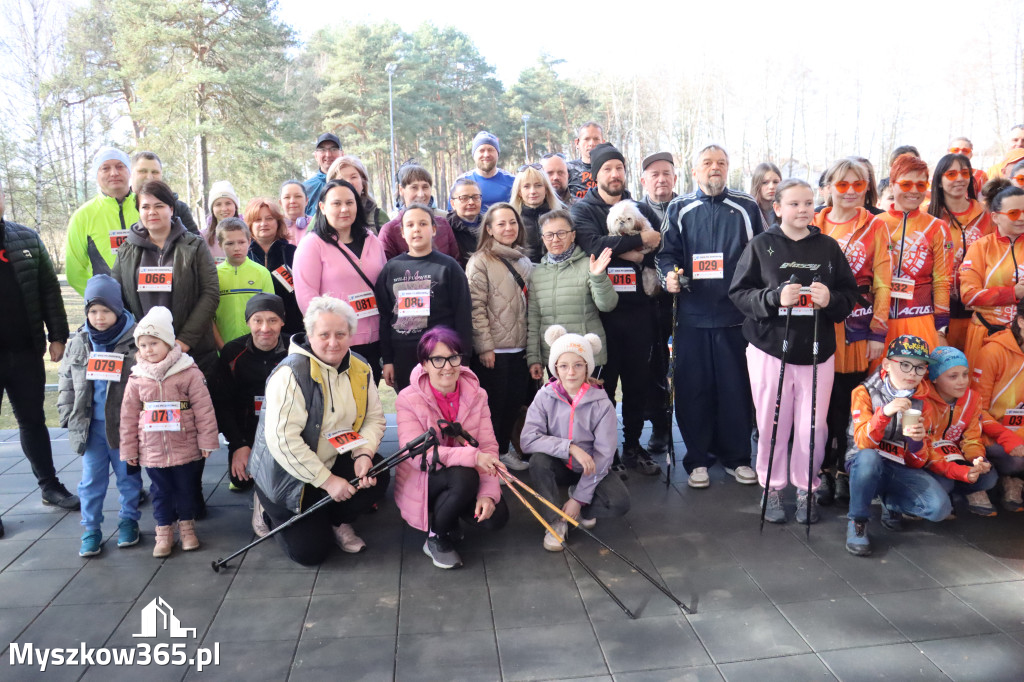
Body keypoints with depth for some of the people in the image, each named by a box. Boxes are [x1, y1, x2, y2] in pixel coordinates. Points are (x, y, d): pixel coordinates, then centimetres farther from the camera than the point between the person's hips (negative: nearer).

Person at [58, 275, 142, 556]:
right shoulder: (78, 343, 4)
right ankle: (90, 529, 23)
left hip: (125, 426, -3)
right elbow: (67, 383, 13)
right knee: (91, 480, 11)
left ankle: (128, 520, 29)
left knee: (128, 476, 12)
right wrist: (68, 416, 7)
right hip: (89, 426, 3)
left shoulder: (135, 341, -9)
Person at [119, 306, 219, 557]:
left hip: (186, 449, -2)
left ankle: (186, 525, 31)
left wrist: (207, 442, -8)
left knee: (186, 489, 12)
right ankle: (164, 531, 28)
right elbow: (128, 417, 5)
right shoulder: (137, 379, -1)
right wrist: (129, 449, 6)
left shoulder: (189, 373, -10)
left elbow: (203, 410, -8)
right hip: (152, 451, 2)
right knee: (161, 492, 14)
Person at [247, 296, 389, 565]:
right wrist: (327, 480, -25)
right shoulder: (292, 373, -24)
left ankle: (337, 521, 10)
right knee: (310, 552, -8)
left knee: (377, 477, -21)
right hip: (286, 475, -5)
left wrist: (363, 454, -21)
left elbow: (374, 418, 0)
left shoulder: (359, 369, -2)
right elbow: (282, 440, -28)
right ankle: (270, 512, 24)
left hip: (336, 460, 5)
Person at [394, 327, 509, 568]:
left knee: (496, 517, -19)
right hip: (422, 483, -4)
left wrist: (488, 493, -25)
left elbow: (488, 446, -9)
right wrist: (472, 456, -36)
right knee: (464, 477, -33)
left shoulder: (477, 395, -6)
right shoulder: (408, 399, -17)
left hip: (464, 484, 4)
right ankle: (436, 538, -5)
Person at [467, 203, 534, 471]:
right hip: (494, 350, -6)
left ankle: (504, 449, 31)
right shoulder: (480, 261, -8)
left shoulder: (524, 261, 12)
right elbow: (476, 307, -13)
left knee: (516, 401, 13)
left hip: (520, 348, 6)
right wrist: (484, 347, -17)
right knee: (494, 404, 4)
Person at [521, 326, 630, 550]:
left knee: (620, 502, -26)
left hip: (591, 470, -1)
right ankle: (555, 522, -12)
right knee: (538, 460, -31)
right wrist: (570, 448, -34)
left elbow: (603, 454, -17)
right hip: (559, 467, 1)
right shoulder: (545, 397, -13)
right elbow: (528, 439, -24)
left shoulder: (601, 403, -16)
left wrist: (579, 499, -19)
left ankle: (579, 508, 3)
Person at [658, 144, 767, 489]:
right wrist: (669, 274, -14)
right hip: (692, 315, 0)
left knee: (736, 387, 5)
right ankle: (697, 459, 18)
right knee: (693, 388, 4)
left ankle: (737, 457, 21)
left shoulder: (747, 208, 8)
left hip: (736, 314, 0)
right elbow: (667, 252, 7)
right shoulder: (679, 209, 9)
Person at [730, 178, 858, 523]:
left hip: (817, 352, 2)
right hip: (770, 349, -2)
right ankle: (772, 488, 24)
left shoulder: (828, 247, 7)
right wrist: (775, 297, -20)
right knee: (773, 424, 6)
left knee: (812, 426, 5)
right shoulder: (761, 245, 0)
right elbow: (739, 292, -4)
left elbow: (850, 293, 8)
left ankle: (806, 489, 24)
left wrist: (831, 300, -14)